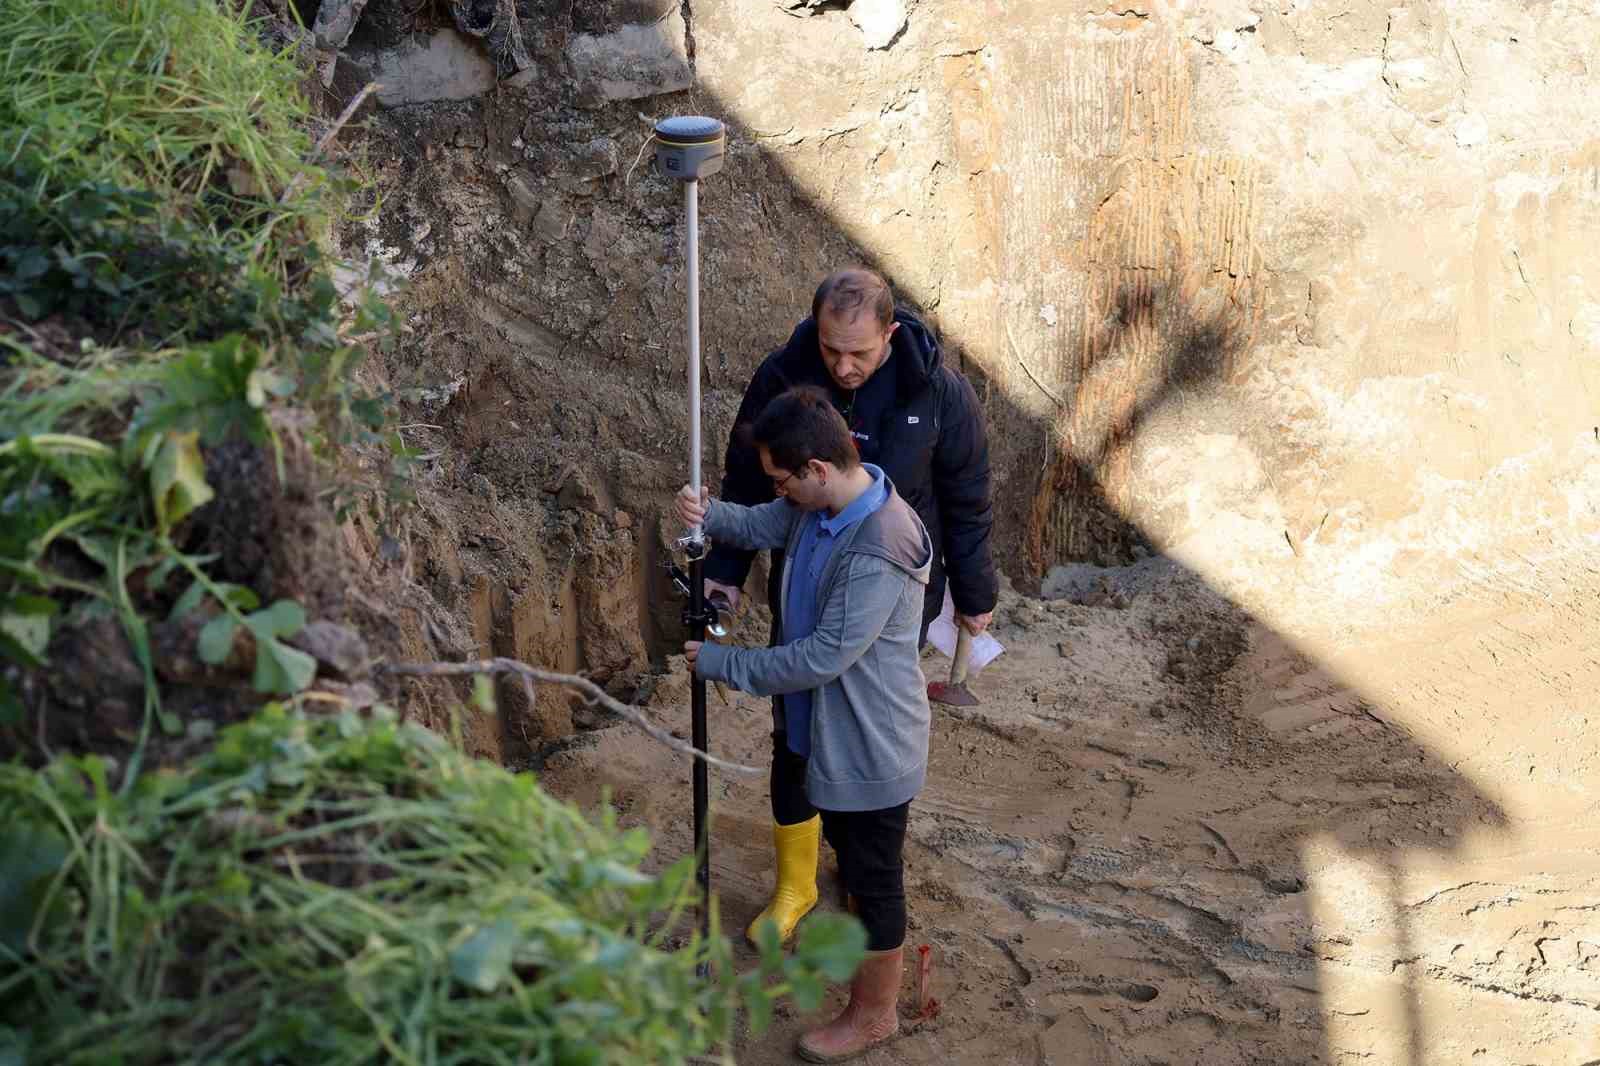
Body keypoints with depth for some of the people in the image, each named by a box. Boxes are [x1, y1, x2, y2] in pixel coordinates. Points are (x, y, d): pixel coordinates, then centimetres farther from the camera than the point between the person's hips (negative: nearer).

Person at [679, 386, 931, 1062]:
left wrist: (721, 664, -20)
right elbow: (763, 526, 12)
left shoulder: (877, 552, -34)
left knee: (873, 878, 10)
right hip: (826, 728, 9)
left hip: (870, 745, -9)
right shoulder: (821, 503, -6)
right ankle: (868, 952, 51)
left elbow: (822, 657, -30)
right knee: (848, 850, 28)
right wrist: (708, 514, -11)